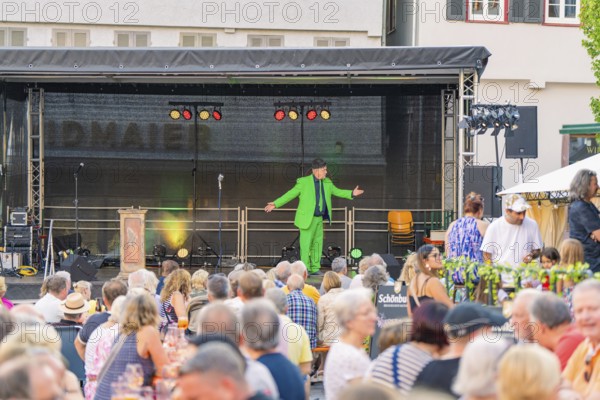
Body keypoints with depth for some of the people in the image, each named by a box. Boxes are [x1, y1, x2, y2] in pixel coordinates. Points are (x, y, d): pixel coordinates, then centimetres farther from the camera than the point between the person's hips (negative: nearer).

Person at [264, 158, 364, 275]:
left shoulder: (327, 183, 9)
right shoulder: (304, 182, -8)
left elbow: (337, 191, 21)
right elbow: (290, 194, -5)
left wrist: (352, 194, 9)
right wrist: (275, 204, -10)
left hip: (319, 219, 6)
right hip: (307, 219, -6)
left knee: (317, 244, 10)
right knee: (306, 244, -5)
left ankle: (315, 269, 19)